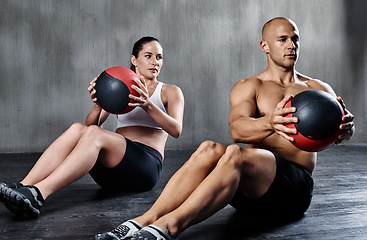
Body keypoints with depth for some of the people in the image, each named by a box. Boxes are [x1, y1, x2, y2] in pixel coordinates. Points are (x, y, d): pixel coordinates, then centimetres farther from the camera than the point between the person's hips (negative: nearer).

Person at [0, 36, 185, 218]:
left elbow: (176, 130, -7)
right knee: (77, 129, -26)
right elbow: (91, 123, 7)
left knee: (94, 134, -31)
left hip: (146, 166, -3)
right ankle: (23, 187, -37)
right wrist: (98, 105, -16)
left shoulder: (170, 92, 13)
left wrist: (147, 105, -23)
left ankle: (38, 194, -45)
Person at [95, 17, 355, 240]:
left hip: (296, 184, -1)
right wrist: (270, 122, -35)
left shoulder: (318, 89, 17)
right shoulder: (248, 88, 11)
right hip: (250, 188, 1)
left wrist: (345, 127, -28)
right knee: (209, 149, -32)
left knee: (235, 153, -34)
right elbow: (238, 129, -11)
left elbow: (338, 130, 0)